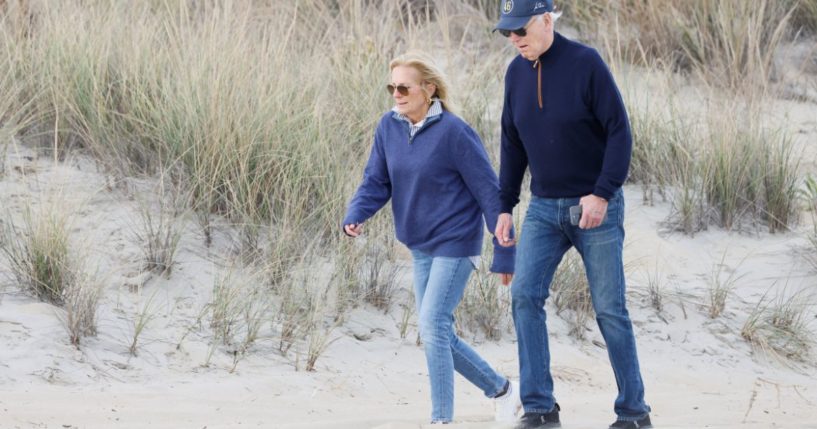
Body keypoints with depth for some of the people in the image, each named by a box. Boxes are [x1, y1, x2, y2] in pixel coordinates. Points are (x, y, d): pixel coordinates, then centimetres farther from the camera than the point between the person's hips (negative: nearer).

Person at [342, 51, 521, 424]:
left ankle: (442, 419, -11)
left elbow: (490, 193, -13)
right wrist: (354, 217, -14)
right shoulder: (389, 127, 0)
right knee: (437, 335, 11)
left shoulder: (453, 133, -18)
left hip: (455, 245, -7)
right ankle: (502, 391, 28)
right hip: (421, 248, 7)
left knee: (433, 326, -17)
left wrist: (504, 254, -13)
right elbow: (376, 182, 7)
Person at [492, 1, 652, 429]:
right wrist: (505, 207, 8)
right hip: (544, 208, 5)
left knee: (609, 309, -1)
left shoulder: (586, 63, -13)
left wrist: (602, 194, -21)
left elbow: (619, 132, -13)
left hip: (595, 207, -5)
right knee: (524, 295, -11)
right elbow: (512, 145, 12)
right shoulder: (516, 73, 4)